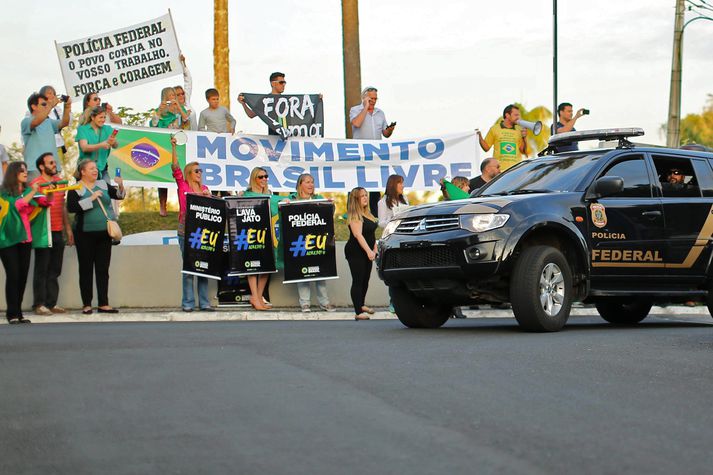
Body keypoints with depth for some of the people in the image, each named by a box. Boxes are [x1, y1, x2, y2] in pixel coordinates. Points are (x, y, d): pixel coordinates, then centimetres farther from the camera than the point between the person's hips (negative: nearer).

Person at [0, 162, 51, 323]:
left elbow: (45, 201, 1)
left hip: (25, 239, 5)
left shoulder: (28, 190, 11)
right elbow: (17, 205, -15)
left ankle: (18, 312, 11)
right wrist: (33, 193, -17)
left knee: (23, 276, 4)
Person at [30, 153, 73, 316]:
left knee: (54, 270, 9)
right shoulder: (36, 184, -7)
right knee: (42, 270, -2)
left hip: (58, 232, 6)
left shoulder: (59, 181, 14)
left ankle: (51, 303, 14)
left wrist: (68, 229, 19)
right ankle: (39, 304, 2)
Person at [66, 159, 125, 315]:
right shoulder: (76, 189, -5)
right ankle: (86, 304, 7)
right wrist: (91, 199, -21)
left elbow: (118, 195, 6)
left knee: (103, 269, 5)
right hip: (85, 234, -4)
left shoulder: (103, 184, 10)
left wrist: (121, 186, -15)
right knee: (86, 269, 2)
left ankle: (103, 304, 8)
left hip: (104, 234, 4)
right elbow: (71, 207, -18)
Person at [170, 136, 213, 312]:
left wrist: (208, 197, -6)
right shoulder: (182, 185, 4)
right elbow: (175, 168, -6)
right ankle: (188, 302, 0)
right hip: (186, 232, -4)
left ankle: (204, 302, 6)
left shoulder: (205, 189, 16)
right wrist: (173, 148, -14)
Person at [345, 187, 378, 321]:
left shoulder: (367, 213, 13)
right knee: (358, 281, -10)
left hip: (367, 252, 9)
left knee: (365, 280, 16)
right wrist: (368, 251, -33)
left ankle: (361, 305, 33)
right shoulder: (354, 216, -15)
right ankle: (358, 312, -12)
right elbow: (358, 235, -25)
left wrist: (375, 249, 13)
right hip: (355, 253, -9)